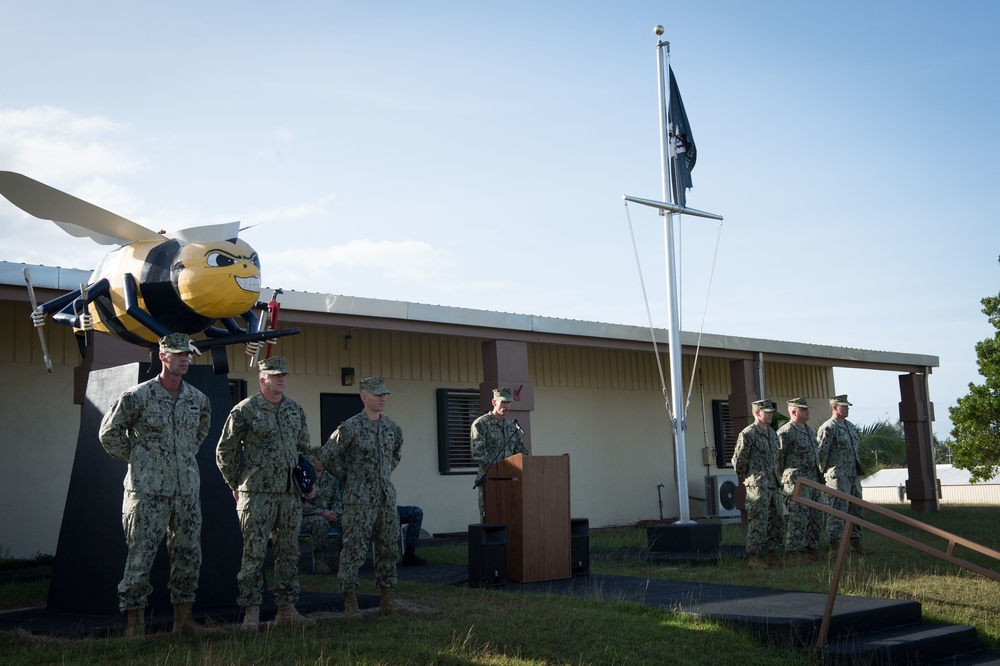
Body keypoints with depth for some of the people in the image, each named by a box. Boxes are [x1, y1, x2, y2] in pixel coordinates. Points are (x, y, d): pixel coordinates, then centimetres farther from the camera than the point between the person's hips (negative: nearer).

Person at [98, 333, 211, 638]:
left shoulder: (198, 399, 8)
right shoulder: (137, 396, -7)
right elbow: (109, 433, 1)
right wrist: (136, 459, 3)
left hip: (187, 490, 5)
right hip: (148, 490, -5)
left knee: (189, 555, 8)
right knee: (140, 557, -4)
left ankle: (183, 619, 18)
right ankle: (134, 622, 5)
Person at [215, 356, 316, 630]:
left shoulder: (296, 410, 13)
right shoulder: (245, 410, -4)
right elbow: (224, 451, 1)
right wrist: (236, 484, 3)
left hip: (291, 494, 6)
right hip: (257, 494, -6)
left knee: (289, 552, 9)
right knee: (254, 552, -5)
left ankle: (287, 609, 17)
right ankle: (252, 611, 1)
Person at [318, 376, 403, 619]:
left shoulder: (392, 427, 8)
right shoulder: (350, 427, -11)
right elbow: (326, 455, -8)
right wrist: (348, 478, -1)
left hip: (386, 497, 6)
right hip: (359, 500, -6)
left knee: (388, 549, 8)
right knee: (354, 550, -4)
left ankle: (386, 599, 17)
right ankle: (350, 602, 1)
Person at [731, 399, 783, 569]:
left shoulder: (772, 433, 14)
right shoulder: (748, 434, -11)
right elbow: (737, 460, -8)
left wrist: (777, 478, 18)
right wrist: (747, 478, 2)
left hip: (774, 485, 8)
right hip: (757, 486, -8)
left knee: (776, 521, 10)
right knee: (758, 522, -8)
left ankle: (773, 557, 18)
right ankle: (753, 558, -3)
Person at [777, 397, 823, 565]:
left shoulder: (810, 430, 15)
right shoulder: (786, 432, -13)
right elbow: (778, 456, -14)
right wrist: (782, 476, -6)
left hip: (813, 480, 9)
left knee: (816, 517, 12)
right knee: (798, 518, -11)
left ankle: (812, 551, 21)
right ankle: (792, 554, -8)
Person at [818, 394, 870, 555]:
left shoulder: (851, 426, 16)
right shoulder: (828, 428, -12)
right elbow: (821, 452, -14)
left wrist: (858, 471, 19)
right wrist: (822, 472, -8)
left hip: (854, 475, 9)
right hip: (838, 477, -9)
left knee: (857, 510, 12)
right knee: (838, 511, -8)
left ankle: (855, 542, 19)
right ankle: (835, 545, -4)